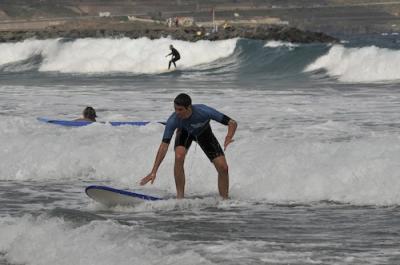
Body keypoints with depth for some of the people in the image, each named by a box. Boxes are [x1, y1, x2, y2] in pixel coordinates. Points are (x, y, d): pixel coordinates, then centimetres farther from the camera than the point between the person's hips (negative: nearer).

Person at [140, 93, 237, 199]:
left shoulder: (204, 111, -40)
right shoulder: (173, 120, -36)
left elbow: (233, 123, -34)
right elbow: (164, 146, -34)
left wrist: (229, 137, -55)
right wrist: (154, 171, -39)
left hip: (204, 133, 0)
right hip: (185, 132, 0)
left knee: (223, 168, -11)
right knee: (179, 156, -32)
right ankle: (180, 196, -20)